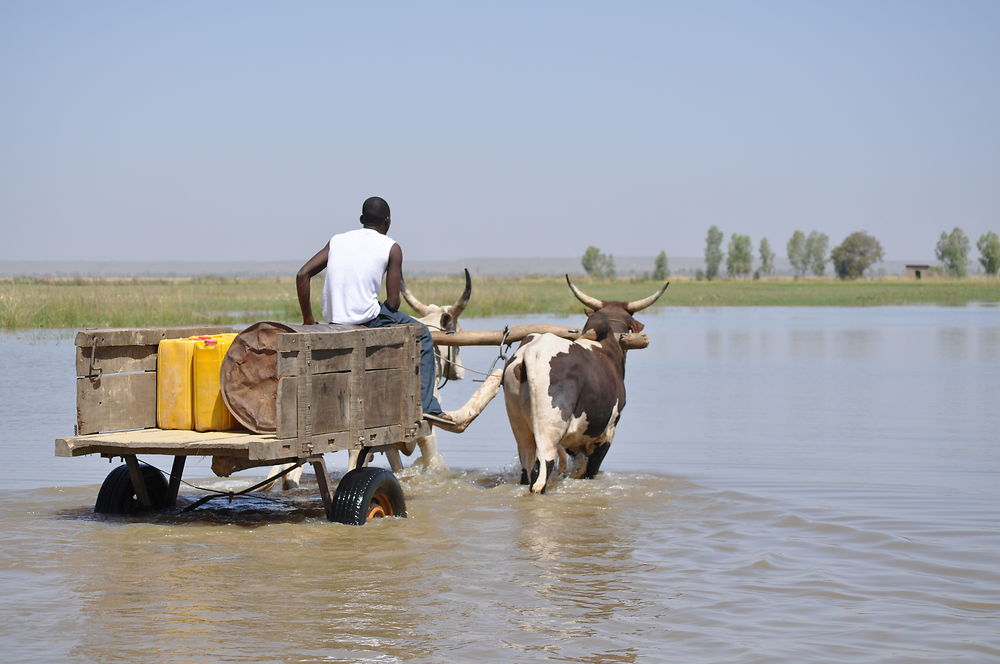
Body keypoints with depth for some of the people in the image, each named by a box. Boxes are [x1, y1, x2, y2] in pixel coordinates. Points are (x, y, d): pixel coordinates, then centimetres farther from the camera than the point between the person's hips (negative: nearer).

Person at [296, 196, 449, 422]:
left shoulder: (338, 240, 14)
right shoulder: (391, 248, 2)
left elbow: (302, 274, 5)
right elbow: (393, 303, -5)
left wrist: (308, 321, 9)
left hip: (333, 320, 6)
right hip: (365, 317, -6)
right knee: (421, 336, 18)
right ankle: (425, 406, 8)